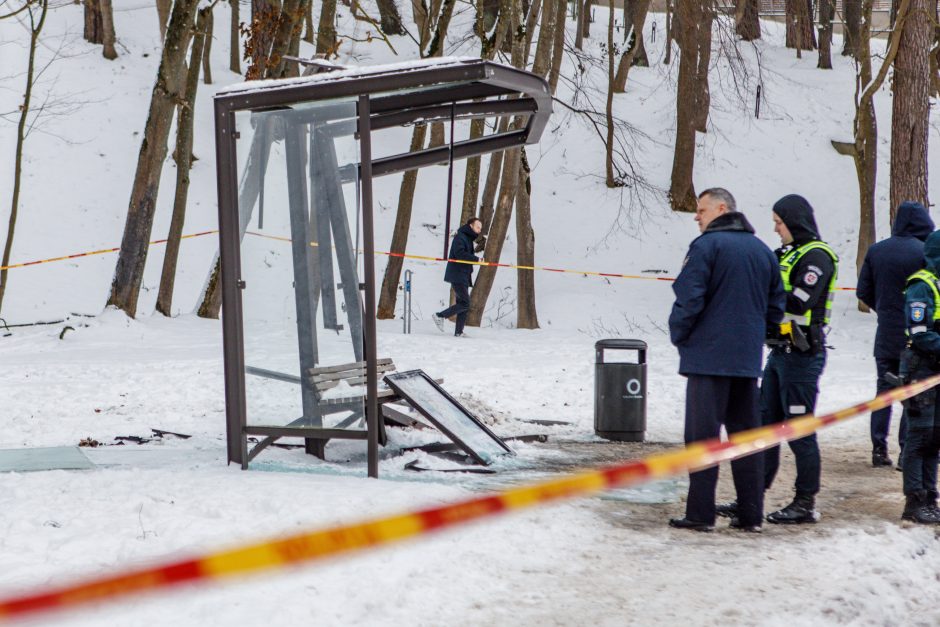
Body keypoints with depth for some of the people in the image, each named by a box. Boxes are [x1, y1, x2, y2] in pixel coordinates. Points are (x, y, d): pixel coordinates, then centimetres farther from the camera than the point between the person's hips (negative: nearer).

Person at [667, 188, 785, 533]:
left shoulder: (706, 246, -9)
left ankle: (700, 513, -4)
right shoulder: (763, 250, 12)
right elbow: (776, 307, 15)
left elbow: (689, 298, -15)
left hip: (708, 356, -6)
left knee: (703, 434, -2)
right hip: (748, 359, 6)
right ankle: (750, 514, 12)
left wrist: (678, 335, 0)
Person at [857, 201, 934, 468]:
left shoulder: (876, 251, 1)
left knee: (884, 389, 14)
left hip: (886, 334, 4)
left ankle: (879, 449, 13)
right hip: (915, 335, -4)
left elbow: (863, 291, 5)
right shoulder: (924, 252, -14)